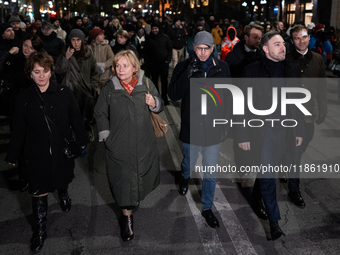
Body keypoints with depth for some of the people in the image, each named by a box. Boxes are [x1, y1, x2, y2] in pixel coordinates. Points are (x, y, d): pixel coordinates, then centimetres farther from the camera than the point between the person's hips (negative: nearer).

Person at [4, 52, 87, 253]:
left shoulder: (64, 93, -8)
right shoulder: (25, 98, -5)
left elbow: (76, 119, 0)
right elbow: (18, 129, 1)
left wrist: (81, 141, 4)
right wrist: (13, 156, 5)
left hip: (62, 150, 1)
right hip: (36, 153, 0)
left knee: (62, 178, 23)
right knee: (39, 192, 3)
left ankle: (63, 194, 60)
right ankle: (40, 231, 19)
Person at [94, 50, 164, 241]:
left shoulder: (146, 84, -1)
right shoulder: (110, 88, -3)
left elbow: (160, 107, 10)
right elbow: (100, 113, 8)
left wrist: (154, 103, -13)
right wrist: (105, 134, 1)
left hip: (144, 143, 2)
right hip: (120, 145, -2)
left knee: (143, 174, 17)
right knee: (124, 178, 0)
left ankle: (138, 197, 49)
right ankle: (127, 216, 15)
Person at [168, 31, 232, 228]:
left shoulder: (222, 68, -3)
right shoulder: (184, 66, -7)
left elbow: (228, 97, 5)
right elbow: (174, 95, -13)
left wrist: (226, 123, 2)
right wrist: (187, 75, -26)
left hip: (213, 129, 1)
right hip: (191, 128, 0)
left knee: (211, 173, 8)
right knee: (189, 164, 21)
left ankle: (207, 208, 28)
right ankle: (185, 177, 58)